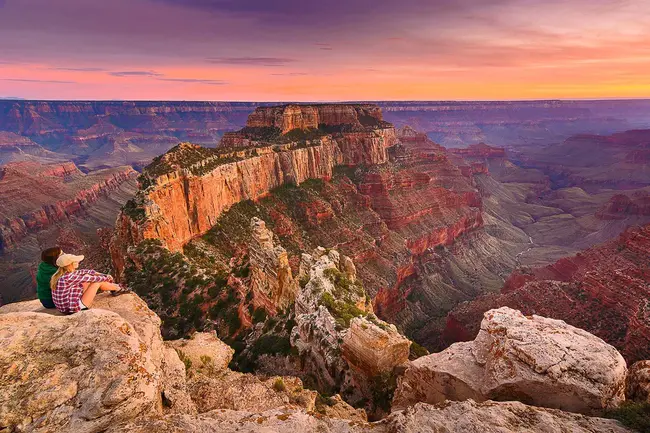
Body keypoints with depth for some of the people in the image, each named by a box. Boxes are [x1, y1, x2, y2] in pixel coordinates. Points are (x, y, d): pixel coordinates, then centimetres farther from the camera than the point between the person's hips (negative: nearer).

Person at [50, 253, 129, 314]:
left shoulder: (60, 275, 2)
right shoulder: (69, 277, -26)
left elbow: (83, 271, 12)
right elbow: (91, 278, -15)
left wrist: (103, 275, 15)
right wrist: (106, 277, 3)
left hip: (65, 308, 10)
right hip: (74, 309, -9)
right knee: (97, 282, -5)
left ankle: (113, 287, 31)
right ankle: (118, 289, 20)